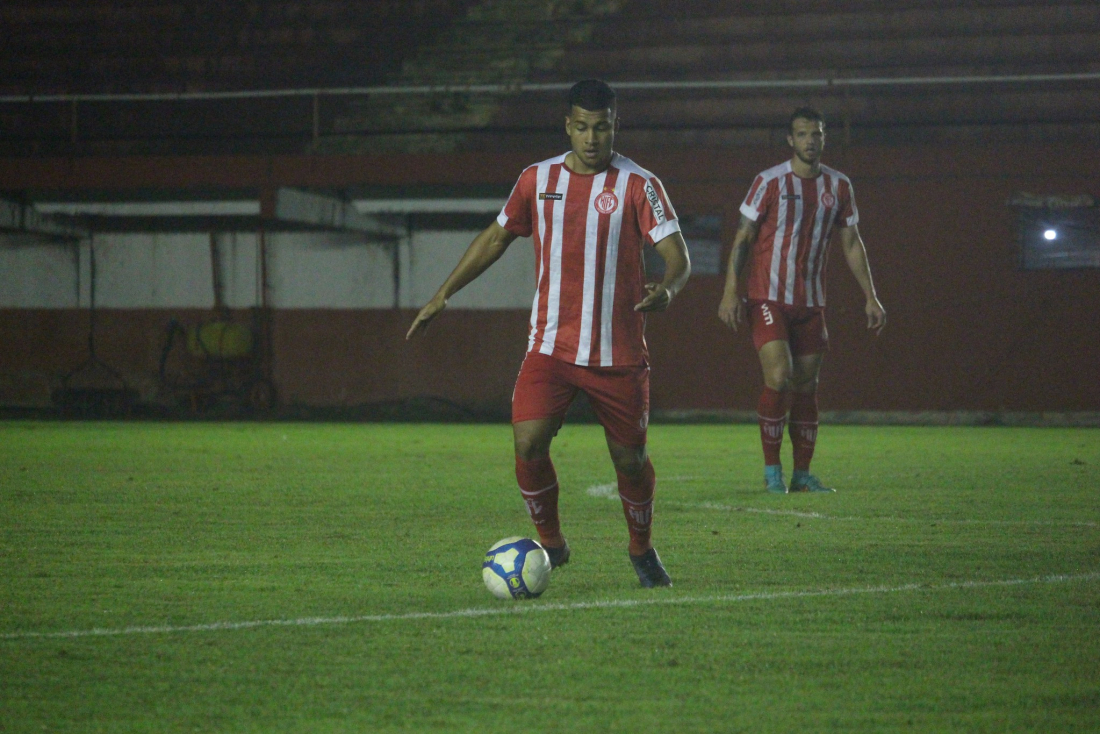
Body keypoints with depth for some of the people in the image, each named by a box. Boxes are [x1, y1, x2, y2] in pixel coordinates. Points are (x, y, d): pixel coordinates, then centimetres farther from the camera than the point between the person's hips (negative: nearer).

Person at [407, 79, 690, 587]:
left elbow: (676, 255, -9)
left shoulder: (638, 184, -4)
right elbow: (497, 236, 18)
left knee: (630, 458, 5)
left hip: (618, 354, -2)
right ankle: (550, 543, 6)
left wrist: (667, 288, -33)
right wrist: (443, 294, 15)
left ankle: (642, 550, 30)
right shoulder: (538, 179, 6)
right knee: (527, 443, -15)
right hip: (550, 348, 2)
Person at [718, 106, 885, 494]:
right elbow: (742, 238, -3)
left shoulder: (838, 186, 7)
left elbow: (851, 244, 15)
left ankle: (802, 473, 13)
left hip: (811, 302, 4)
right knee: (779, 378, -16)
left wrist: (870, 297, 11)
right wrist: (731, 293, -11)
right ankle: (772, 469, -4)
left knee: (807, 386, 5)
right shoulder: (770, 182, -5)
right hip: (769, 299, -4)